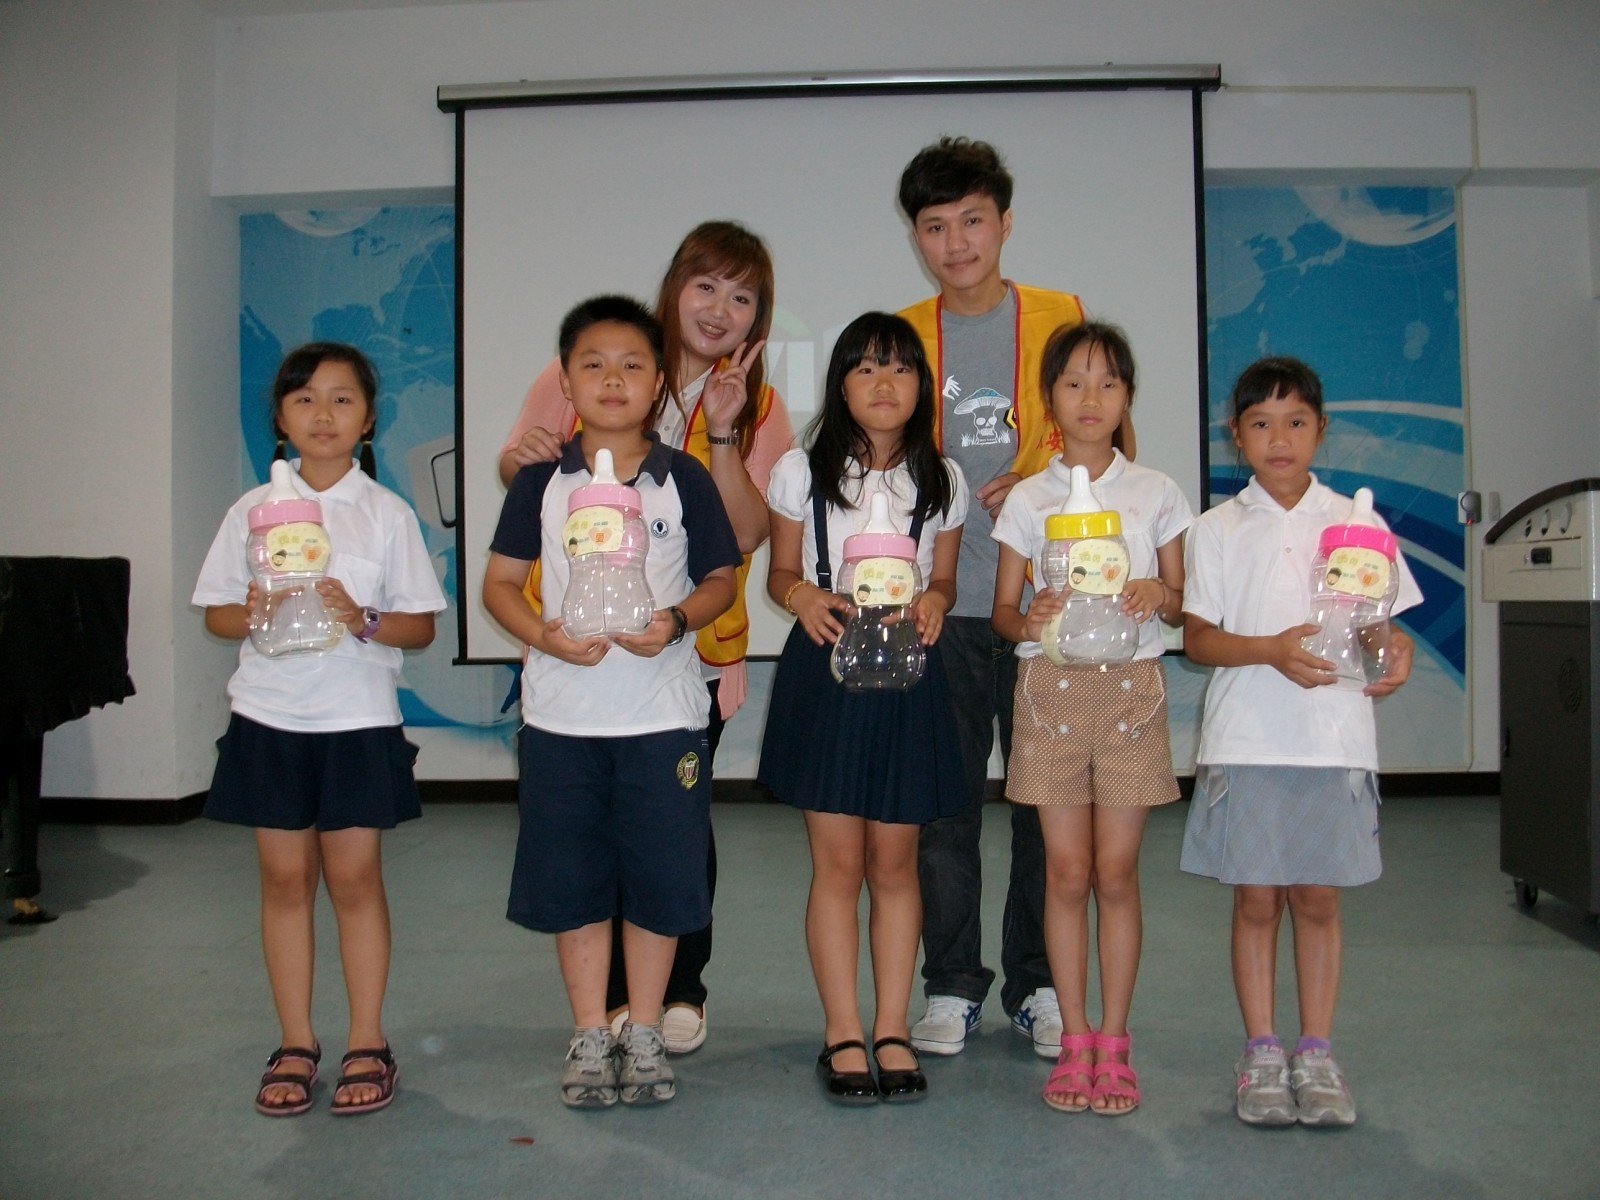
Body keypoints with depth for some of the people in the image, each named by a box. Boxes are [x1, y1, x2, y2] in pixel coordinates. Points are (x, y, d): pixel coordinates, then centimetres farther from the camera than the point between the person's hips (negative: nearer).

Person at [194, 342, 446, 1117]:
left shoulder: (387, 514, 0)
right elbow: (215, 613, 8)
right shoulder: (253, 511, 5)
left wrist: (362, 620, -18)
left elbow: (422, 625, 0)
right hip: (268, 717, 2)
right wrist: (253, 615, -13)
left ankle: (367, 1044, 16)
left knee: (353, 877, 3)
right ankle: (295, 1045, 20)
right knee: (285, 877, 7)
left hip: (358, 719, -2)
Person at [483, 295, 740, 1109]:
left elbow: (721, 578, 6)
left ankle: (643, 1034, 24)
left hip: (663, 712, 0)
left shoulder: (684, 480, 2)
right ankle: (590, 1036, 24)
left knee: (659, 879, 6)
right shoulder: (542, 480, 3)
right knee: (573, 880, 8)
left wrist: (676, 620, -14)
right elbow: (499, 582, 5)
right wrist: (545, 634, -14)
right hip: (561, 713, 1)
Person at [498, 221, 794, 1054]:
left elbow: (747, 535, -9)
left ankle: (681, 989, 24)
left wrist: (722, 436, -18)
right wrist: (524, 456, -15)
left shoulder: (757, 406, 3)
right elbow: (515, 470, 7)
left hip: (692, 648, 0)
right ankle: (613, 995, 24)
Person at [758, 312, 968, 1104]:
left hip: (907, 676, 2)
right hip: (824, 670, -1)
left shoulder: (942, 481, 6)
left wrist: (933, 604, -10)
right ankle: (843, 1034, 13)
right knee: (838, 862, 0)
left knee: (894, 862, 7)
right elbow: (780, 572, 7)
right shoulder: (801, 472, 2)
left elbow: (943, 579, 13)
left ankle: (892, 1030, 19)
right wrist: (800, 595, -16)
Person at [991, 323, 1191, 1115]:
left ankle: (1113, 1043, 14)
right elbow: (1003, 610, 5)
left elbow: (1182, 606, 8)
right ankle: (1074, 1042, 15)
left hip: (1130, 688, 0)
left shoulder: (1155, 493, 5)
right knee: (1067, 871, 3)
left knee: (1116, 872, 2)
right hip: (1052, 686, 0)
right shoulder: (1028, 499, 4)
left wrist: (1159, 594, -15)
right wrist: (1030, 621, -17)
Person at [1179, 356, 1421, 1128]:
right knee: (1256, 898, 5)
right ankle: (1261, 1055, 17)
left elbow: (1381, 619, 10)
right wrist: (1271, 649, -17)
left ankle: (1316, 1054, 19)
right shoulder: (1219, 529, 4)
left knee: (1318, 896, 7)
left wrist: (1394, 647, -13)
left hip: (1333, 738, 1)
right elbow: (1197, 636, -1)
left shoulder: (1355, 522, 8)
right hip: (1246, 738, -1)